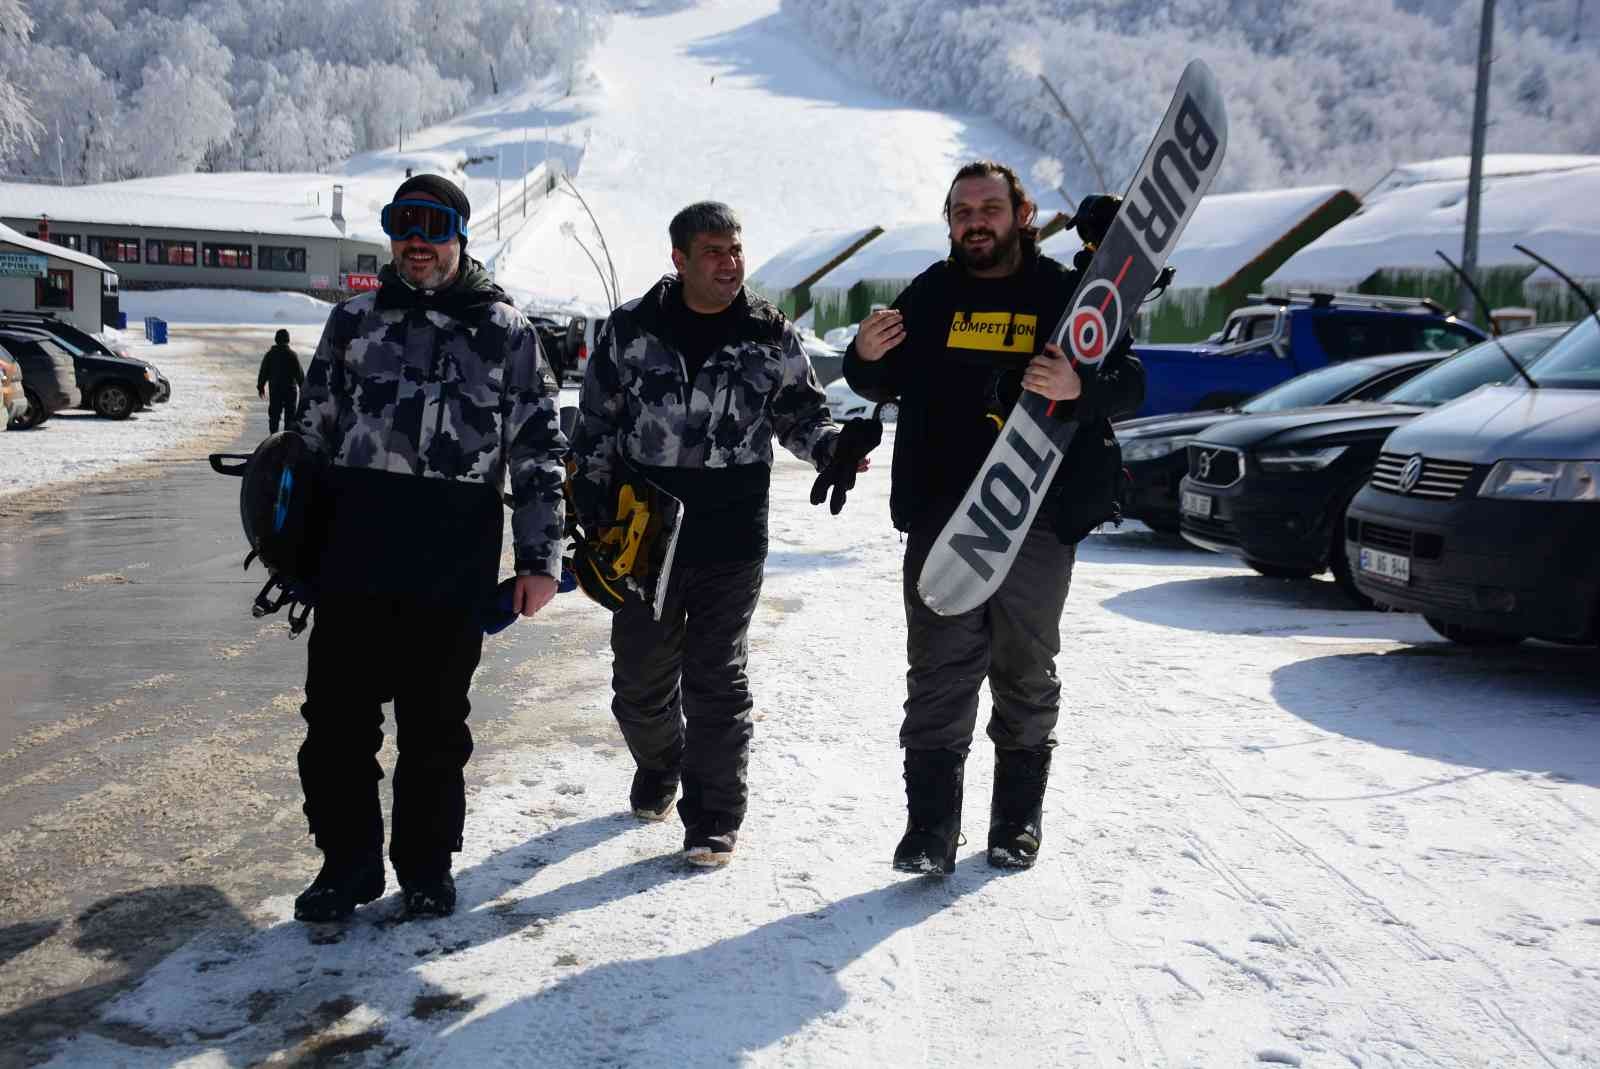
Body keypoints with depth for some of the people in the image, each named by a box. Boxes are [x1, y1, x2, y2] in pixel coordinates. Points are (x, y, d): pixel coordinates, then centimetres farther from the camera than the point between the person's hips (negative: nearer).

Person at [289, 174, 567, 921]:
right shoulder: (354, 319, 10)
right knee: (337, 715, 6)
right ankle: (348, 859, 24)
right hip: (353, 557, 2)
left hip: (455, 569, -2)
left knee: (436, 722, 9)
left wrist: (539, 558, -1)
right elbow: (313, 432, 15)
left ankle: (426, 864, 27)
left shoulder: (505, 331, 3)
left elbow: (540, 451, 3)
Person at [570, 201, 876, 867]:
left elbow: (800, 413, 13)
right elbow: (596, 420, 8)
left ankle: (714, 816, 14)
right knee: (640, 673, 11)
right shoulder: (631, 329, 1)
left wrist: (833, 447, -8)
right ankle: (659, 770, 40)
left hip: (731, 537, -1)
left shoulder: (770, 336, 2)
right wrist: (590, 501, 2)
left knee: (715, 676, 2)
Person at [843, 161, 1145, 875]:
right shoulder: (930, 295, 9)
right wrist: (867, 356, -5)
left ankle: (1018, 816, 26)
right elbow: (884, 385, 19)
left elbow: (1129, 385, -2)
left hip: (1038, 519, -1)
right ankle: (931, 825, 6)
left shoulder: (1067, 292, 2)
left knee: (1026, 670, 11)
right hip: (941, 514, 2)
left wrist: (1078, 388, -24)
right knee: (939, 670, 0)